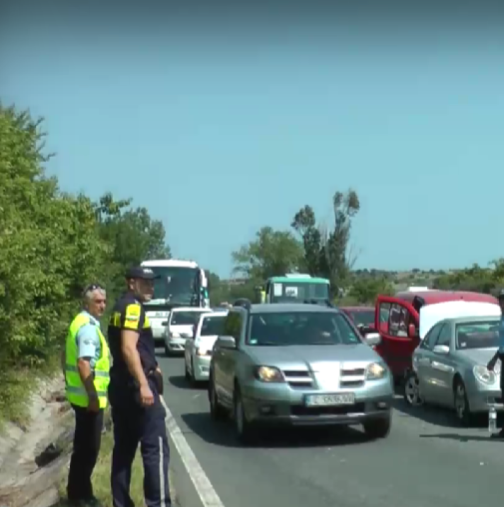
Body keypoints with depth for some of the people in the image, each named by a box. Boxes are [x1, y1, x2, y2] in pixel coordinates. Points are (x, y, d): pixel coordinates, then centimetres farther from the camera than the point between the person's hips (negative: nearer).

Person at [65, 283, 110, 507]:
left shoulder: (81, 322, 14)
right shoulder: (88, 327, -18)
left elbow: (69, 355, 20)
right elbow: (84, 363, -27)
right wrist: (93, 395, -24)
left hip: (81, 396, 10)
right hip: (89, 398, -10)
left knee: (84, 446, 17)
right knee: (88, 447, -1)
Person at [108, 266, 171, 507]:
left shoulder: (121, 307, 18)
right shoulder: (133, 306, -12)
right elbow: (128, 348, -23)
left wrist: (151, 366, 28)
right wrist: (144, 384, -27)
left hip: (121, 386, 10)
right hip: (136, 386, -10)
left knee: (124, 449, 11)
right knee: (155, 448, -9)